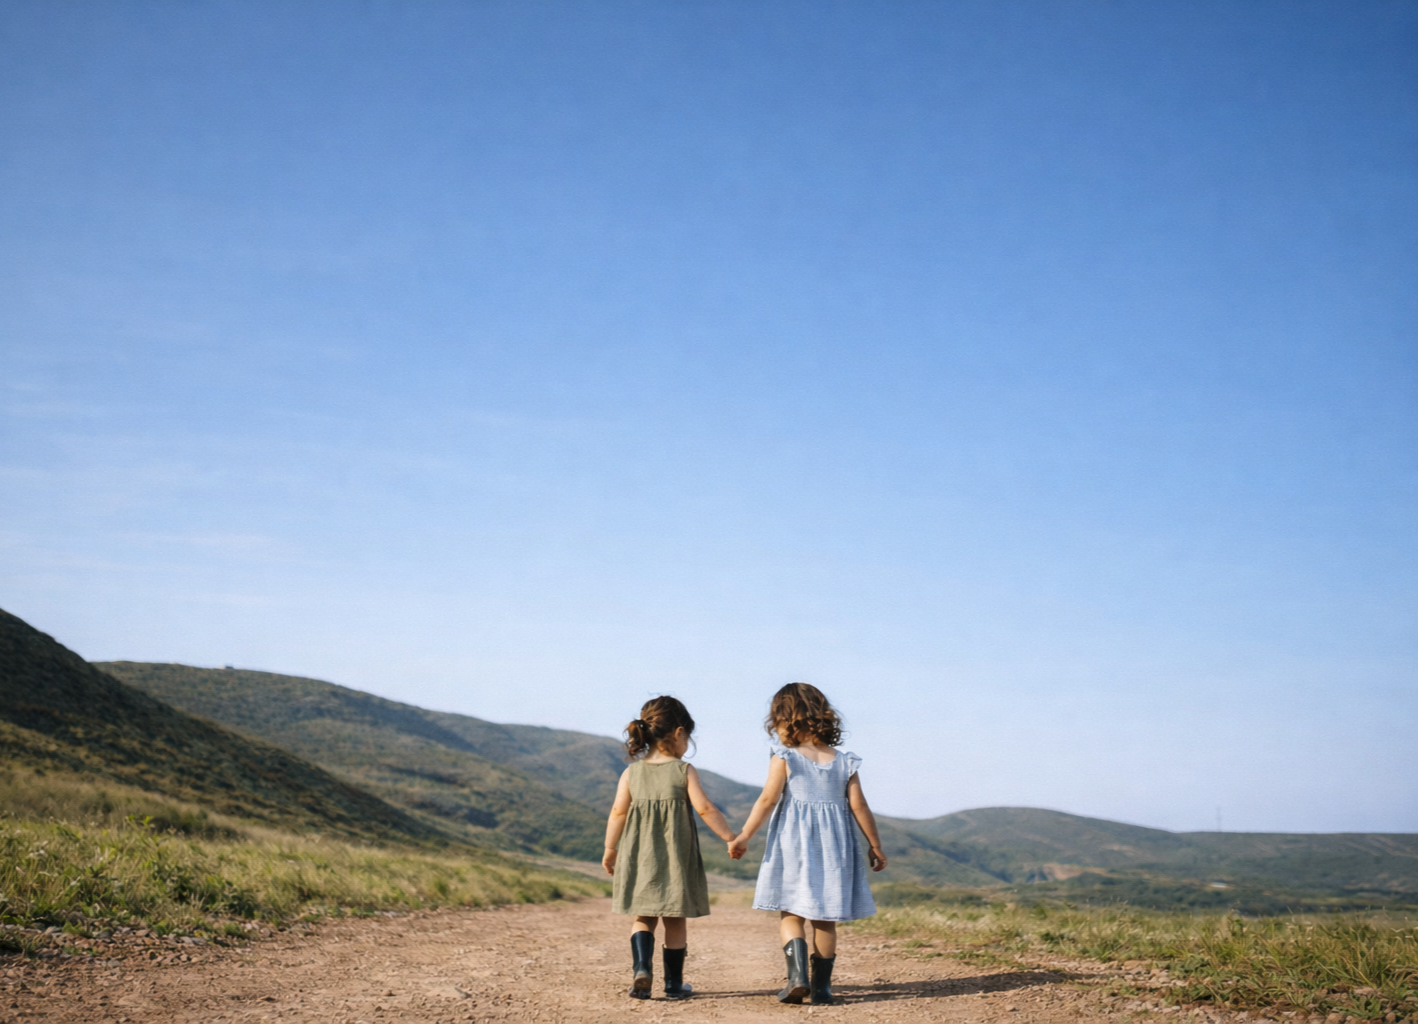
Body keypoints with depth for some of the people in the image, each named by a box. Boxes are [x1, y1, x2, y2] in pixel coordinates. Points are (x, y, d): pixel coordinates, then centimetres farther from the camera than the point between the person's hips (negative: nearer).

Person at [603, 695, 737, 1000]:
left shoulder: (632, 772, 1)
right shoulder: (684, 771, -6)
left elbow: (618, 812, 2)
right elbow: (705, 809, -10)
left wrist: (610, 850, 12)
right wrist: (730, 837, -2)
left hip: (639, 857, 2)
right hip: (676, 857, -2)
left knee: (643, 917, 12)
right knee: (675, 920, 10)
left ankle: (642, 967, -11)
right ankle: (674, 982, 14)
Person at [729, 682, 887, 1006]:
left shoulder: (784, 758, -5)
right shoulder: (843, 762, 5)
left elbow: (768, 799, -11)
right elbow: (858, 806, 4)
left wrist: (743, 836, -8)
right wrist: (875, 846, 12)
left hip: (793, 845, -3)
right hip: (834, 847, 3)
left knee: (790, 914, 4)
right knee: (825, 919, 9)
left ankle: (797, 974, -14)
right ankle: (822, 986, 10)